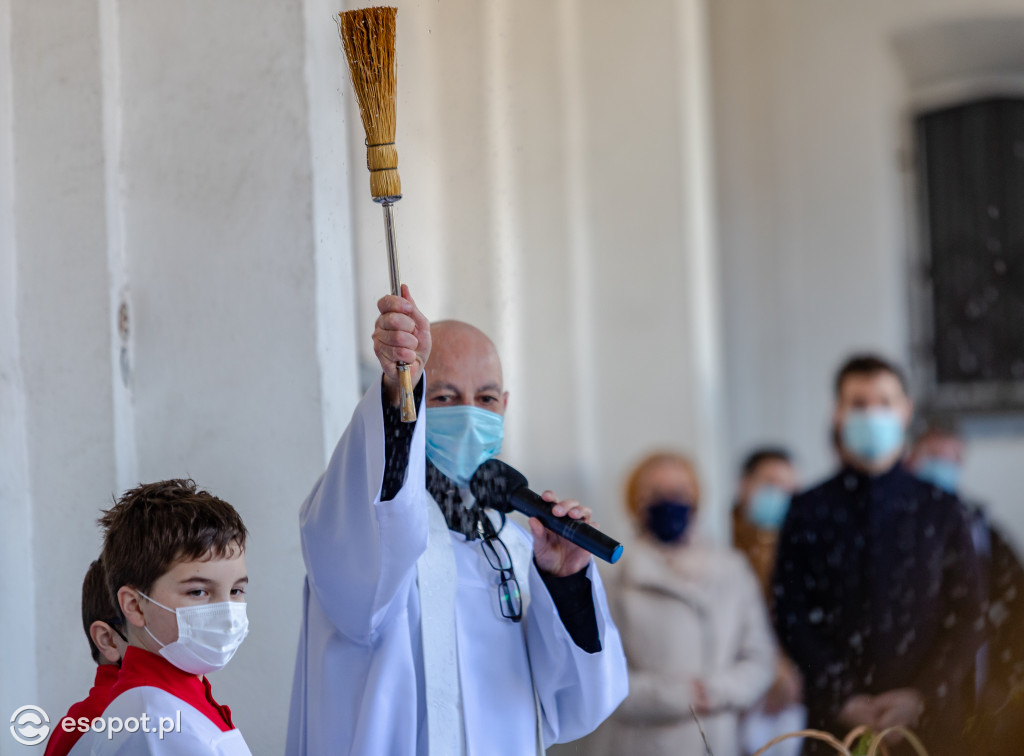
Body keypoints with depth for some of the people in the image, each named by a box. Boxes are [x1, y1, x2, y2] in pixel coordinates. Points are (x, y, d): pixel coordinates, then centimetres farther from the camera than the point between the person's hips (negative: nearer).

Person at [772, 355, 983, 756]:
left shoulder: (940, 509, 7)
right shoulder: (808, 511, 5)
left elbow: (966, 616, 5)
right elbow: (792, 616, 2)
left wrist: (921, 697, -7)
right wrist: (844, 699, -8)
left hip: (929, 718, 1)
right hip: (836, 719, -1)